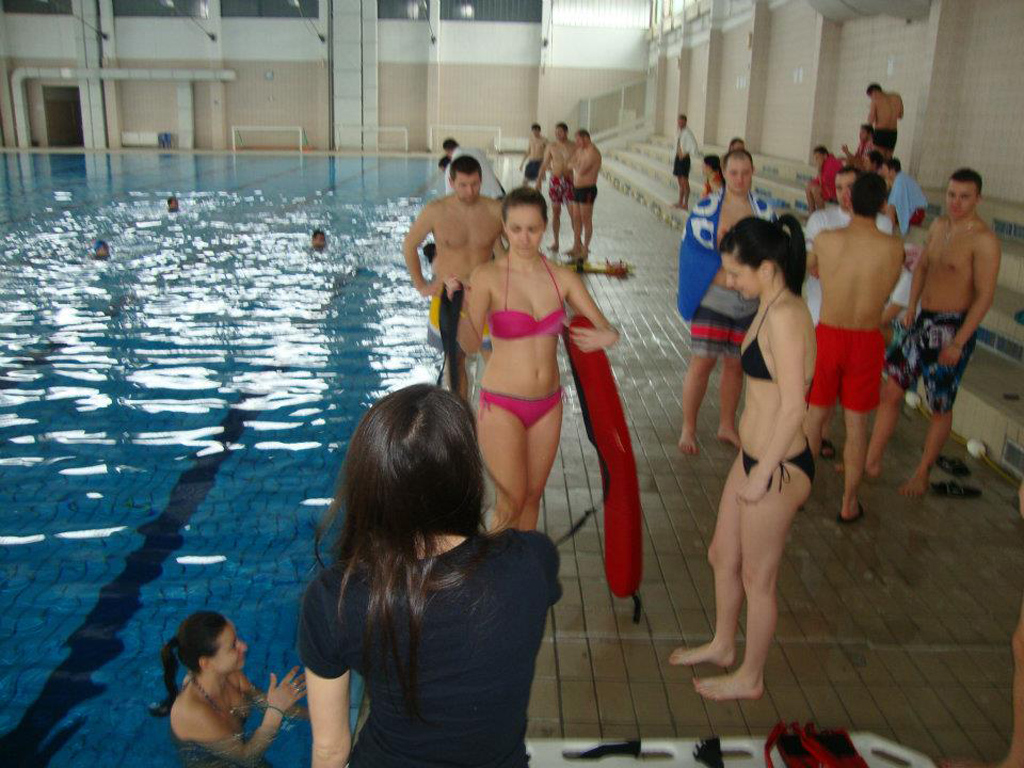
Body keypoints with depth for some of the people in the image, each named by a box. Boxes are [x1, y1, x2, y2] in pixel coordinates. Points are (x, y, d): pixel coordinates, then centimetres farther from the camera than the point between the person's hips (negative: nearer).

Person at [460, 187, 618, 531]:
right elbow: (471, 344, -20)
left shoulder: (563, 278, 0)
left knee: (532, 496, 17)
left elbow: (604, 328, 0)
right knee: (511, 504, -2)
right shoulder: (488, 277, -11)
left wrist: (607, 336, -23)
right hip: (502, 405, -4)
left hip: (548, 405, 4)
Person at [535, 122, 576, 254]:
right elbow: (544, 164, 9)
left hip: (569, 180, -2)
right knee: (555, 212, 6)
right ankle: (555, 242, 14)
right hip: (555, 180, 2)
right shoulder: (551, 146, 6)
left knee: (573, 212, -6)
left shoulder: (574, 147, -1)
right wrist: (538, 181, 5)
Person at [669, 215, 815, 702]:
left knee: (757, 579, 10)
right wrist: (753, 465, 19)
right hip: (753, 456, 9)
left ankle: (749, 678, 32)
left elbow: (794, 407, -25)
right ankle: (723, 645, 47)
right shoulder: (773, 306, 5)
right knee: (723, 557, 24)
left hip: (776, 468, -9)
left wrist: (762, 474, -19)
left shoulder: (784, 315, -24)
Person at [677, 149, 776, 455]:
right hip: (713, 296, -3)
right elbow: (691, 248, -6)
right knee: (702, 362, -6)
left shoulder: (764, 211, 4)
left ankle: (727, 426, 29)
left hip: (750, 300, 3)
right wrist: (724, 270, -15)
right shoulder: (706, 208, -5)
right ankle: (688, 428, 10)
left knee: (736, 363, 12)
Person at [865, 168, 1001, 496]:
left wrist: (958, 343, -21)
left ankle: (922, 474, 24)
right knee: (890, 390, 7)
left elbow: (984, 296, -18)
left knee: (940, 408, 7)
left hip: (953, 328, -7)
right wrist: (911, 308, 10)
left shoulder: (984, 240, -16)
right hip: (923, 322, 7)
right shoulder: (939, 225, 7)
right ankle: (872, 462, 18)